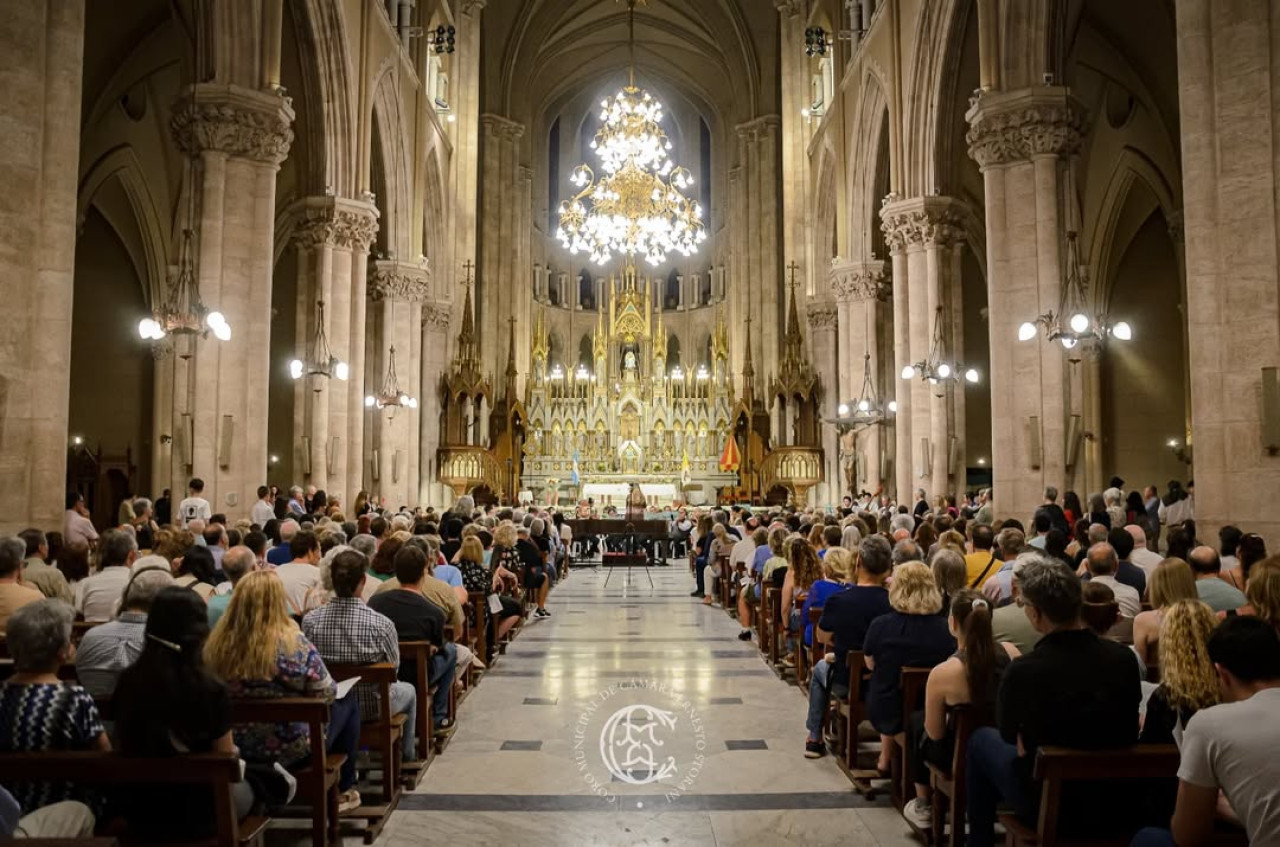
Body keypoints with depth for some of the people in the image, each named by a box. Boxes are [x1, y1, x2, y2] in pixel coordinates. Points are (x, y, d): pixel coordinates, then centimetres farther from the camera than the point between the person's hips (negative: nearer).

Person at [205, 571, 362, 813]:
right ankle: (343, 791, 29)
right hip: (291, 749, -5)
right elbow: (326, 693, -13)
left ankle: (340, 786, 37)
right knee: (348, 701, 21)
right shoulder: (293, 643, -23)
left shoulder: (216, 644, -11)